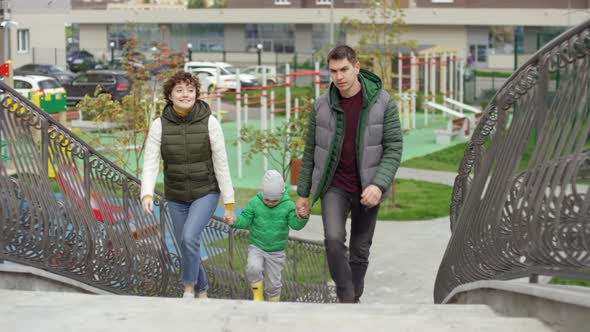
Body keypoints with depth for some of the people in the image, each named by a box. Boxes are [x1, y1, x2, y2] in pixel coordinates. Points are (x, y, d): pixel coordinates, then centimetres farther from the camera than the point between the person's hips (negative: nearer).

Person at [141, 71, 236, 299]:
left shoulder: (209, 122, -12)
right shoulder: (159, 125, -8)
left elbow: (221, 164, -8)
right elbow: (151, 164, -12)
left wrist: (229, 204, -7)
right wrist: (147, 195, -29)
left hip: (206, 193, -3)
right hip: (176, 197, 3)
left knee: (189, 237, -25)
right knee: (186, 247, 11)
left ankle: (189, 287, -4)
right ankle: (202, 291, 35)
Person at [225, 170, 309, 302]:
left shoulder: (287, 205, -8)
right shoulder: (255, 203, -8)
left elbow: (296, 224, -13)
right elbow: (245, 220, -4)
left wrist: (301, 218, -34)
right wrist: (234, 221, -24)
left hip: (276, 251, 1)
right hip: (256, 247, 0)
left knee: (273, 282, 6)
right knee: (253, 268, -28)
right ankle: (258, 296, -5)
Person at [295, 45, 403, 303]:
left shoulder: (382, 103, -8)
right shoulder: (322, 106, -2)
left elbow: (394, 148, -9)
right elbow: (310, 151, 6)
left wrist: (379, 185, -23)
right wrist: (303, 193, 8)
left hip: (367, 189, 0)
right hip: (334, 186, 0)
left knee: (360, 251, 9)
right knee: (334, 239, -21)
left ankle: (354, 299, 27)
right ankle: (346, 300, -10)